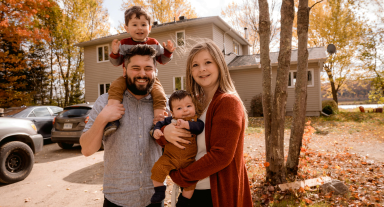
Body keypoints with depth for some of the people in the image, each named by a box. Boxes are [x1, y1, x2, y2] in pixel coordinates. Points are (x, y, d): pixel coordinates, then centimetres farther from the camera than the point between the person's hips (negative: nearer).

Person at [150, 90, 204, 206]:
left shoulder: (195, 120, -4)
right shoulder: (170, 120, 0)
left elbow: (199, 127, -24)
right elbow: (160, 124, 7)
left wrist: (186, 124, -38)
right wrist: (156, 131, -15)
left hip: (188, 160, 0)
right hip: (170, 157, 1)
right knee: (158, 168, -19)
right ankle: (159, 190, 7)